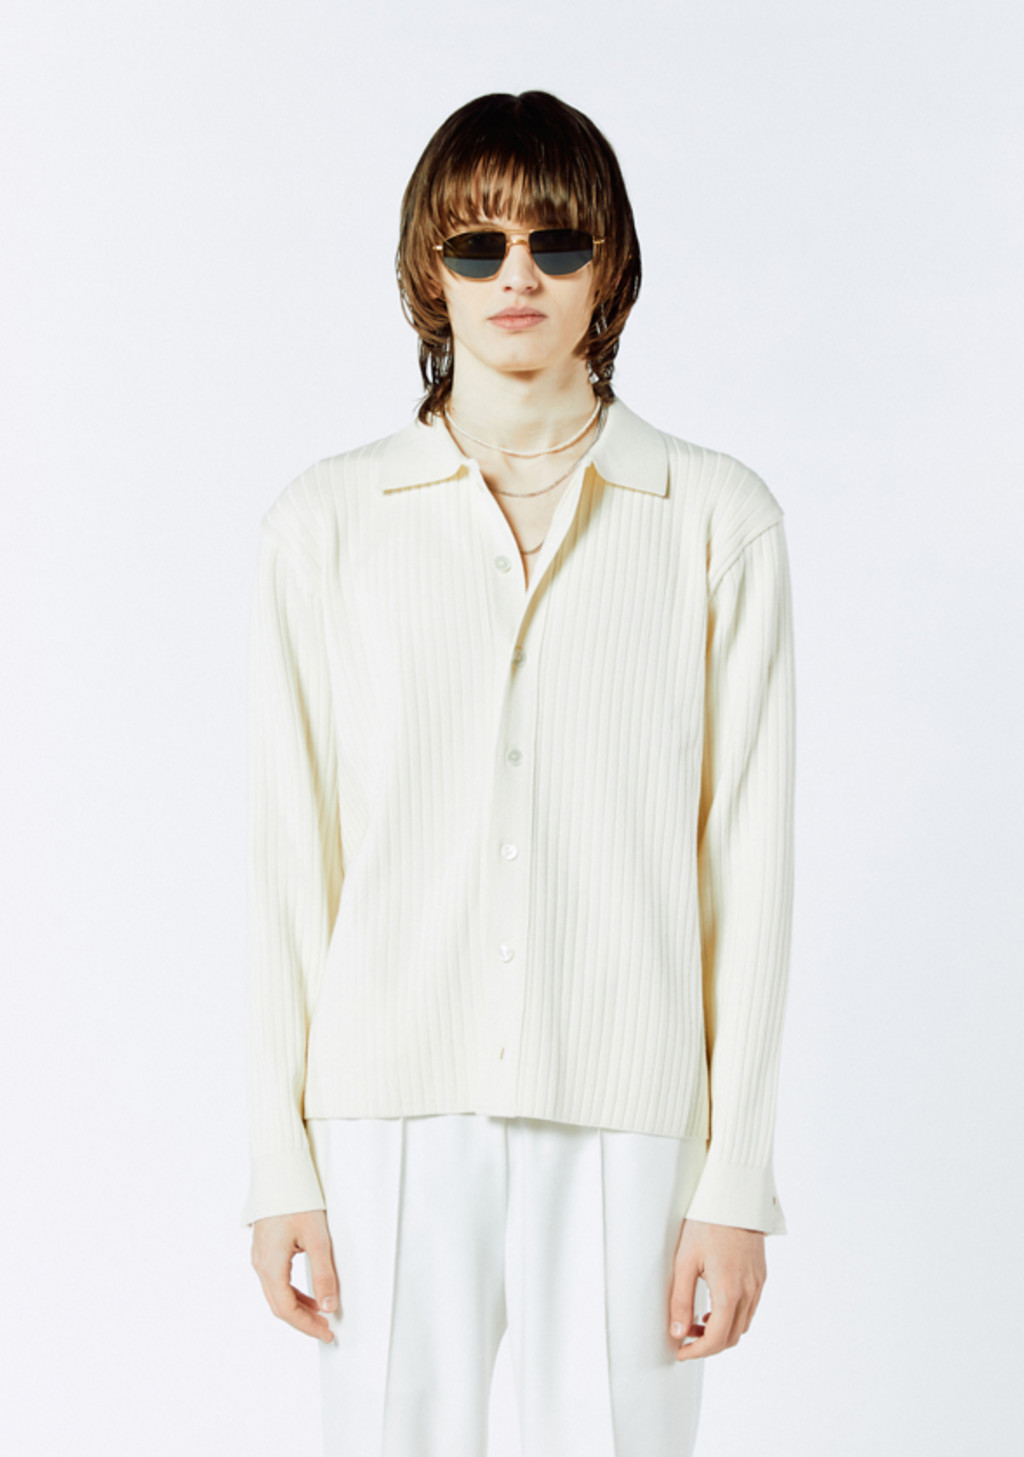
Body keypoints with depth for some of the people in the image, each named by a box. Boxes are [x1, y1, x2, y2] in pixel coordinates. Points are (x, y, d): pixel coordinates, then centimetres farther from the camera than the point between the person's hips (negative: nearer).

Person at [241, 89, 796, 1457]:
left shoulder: (718, 522, 1)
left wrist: (738, 1177, -2)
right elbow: (289, 851, 4)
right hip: (389, 1112, 1)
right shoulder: (328, 522, 3)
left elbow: (748, 858, 0)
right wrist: (279, 1161, 1)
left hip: (626, 1121, 0)